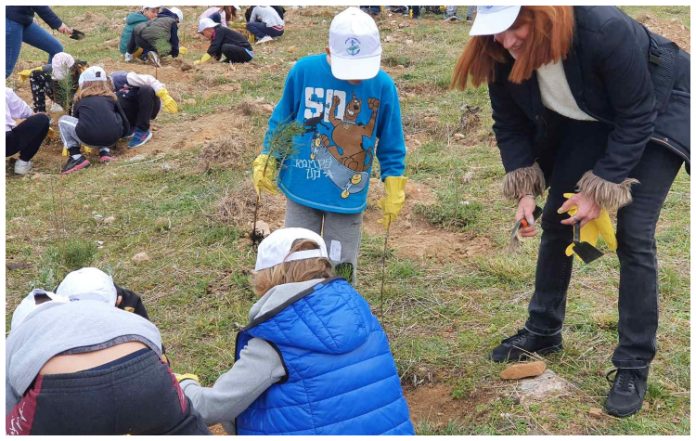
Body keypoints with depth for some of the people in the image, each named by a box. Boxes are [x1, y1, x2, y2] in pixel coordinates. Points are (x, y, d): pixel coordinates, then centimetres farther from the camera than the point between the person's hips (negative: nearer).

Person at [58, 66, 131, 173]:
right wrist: (120, 135, 49)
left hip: (88, 138, -2)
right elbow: (124, 120, 27)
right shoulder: (110, 97, 24)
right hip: (112, 138, 2)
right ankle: (105, 151, 20)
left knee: (63, 120, 27)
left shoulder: (80, 99, 24)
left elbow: (75, 119, 40)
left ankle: (76, 157, 12)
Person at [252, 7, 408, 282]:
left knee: (340, 271, 11)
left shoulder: (383, 86, -13)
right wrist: (267, 161, 1)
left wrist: (393, 189, -2)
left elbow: (391, 145, -1)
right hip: (301, 190, 1)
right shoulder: (304, 71, -14)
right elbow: (281, 120, 3)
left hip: (349, 197, 0)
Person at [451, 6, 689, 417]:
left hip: (657, 111, -5)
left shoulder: (604, 30, -39)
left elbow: (636, 118, -29)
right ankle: (544, 331, 24)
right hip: (587, 119, 6)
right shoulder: (503, 56, -23)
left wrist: (600, 190, -29)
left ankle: (634, 366, -3)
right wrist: (525, 190, -18)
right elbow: (511, 125, -8)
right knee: (556, 219, 4)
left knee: (633, 234, -14)